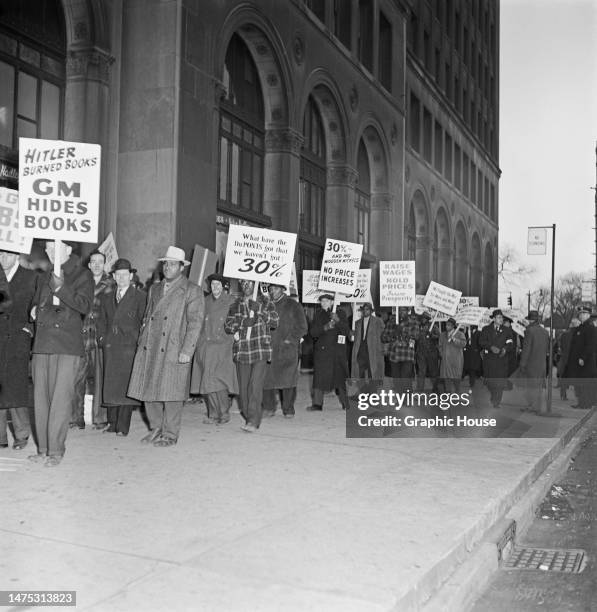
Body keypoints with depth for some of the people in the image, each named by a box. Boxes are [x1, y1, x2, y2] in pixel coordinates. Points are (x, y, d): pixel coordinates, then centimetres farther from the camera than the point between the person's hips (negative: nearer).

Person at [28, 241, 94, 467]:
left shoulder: (82, 275, 2)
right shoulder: (44, 277, 19)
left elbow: (85, 306, -11)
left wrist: (61, 288, -21)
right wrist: (36, 309, 10)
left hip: (68, 347, -6)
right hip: (41, 346, 6)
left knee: (60, 399, -8)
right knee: (41, 399, 6)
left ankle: (55, 451, -1)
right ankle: (43, 449, 15)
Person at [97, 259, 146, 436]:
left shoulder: (140, 297, 3)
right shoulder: (106, 298, 18)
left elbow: (145, 322, 1)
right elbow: (101, 321, 23)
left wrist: (140, 341, -7)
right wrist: (102, 337, 8)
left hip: (129, 347, -5)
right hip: (110, 347, 5)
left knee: (126, 385, -7)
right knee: (110, 386, 5)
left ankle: (123, 427, -4)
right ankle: (112, 423, 13)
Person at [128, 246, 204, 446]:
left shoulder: (192, 291, 0)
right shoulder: (155, 289, 19)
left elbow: (195, 323, -6)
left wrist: (186, 351, -14)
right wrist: (141, 341, 13)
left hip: (174, 352, -6)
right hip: (149, 350, 6)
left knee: (171, 394, -2)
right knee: (148, 391, 6)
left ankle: (170, 435, 10)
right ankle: (156, 429, 22)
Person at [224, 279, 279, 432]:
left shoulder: (265, 301, 10)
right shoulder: (236, 304, 16)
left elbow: (274, 321, 0)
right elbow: (227, 325, 7)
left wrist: (259, 310, -12)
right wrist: (244, 322, -10)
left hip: (261, 351, -3)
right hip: (241, 351, 3)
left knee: (256, 386, -13)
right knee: (243, 388, 3)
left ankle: (253, 422, -15)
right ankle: (247, 417, 17)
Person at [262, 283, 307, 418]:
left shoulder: (293, 306, 3)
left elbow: (302, 328, 2)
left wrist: (289, 340, -7)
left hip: (288, 348, -3)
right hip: (269, 349, 3)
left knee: (288, 379, -5)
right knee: (266, 378, -2)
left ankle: (288, 409, 5)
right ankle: (269, 408, 10)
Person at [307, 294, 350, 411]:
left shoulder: (341, 313, 6)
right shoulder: (318, 314, 9)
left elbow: (347, 331, -2)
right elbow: (312, 332, 1)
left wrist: (338, 321, -17)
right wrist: (325, 328, -15)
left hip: (337, 351, -1)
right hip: (321, 351, 1)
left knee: (340, 377, 3)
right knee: (319, 376, -5)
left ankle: (345, 403, 14)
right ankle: (317, 403, -2)